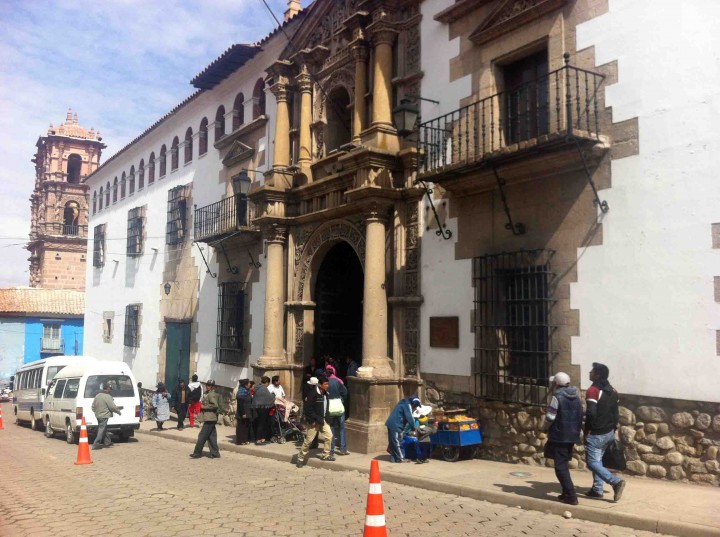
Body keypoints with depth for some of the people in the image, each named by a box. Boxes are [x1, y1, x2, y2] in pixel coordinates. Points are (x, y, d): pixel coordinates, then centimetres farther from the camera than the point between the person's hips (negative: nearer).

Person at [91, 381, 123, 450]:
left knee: (103, 429, 18)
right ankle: (96, 444, -4)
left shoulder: (97, 396, 10)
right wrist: (118, 411, -1)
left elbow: (93, 406, 16)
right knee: (102, 430, -4)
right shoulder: (107, 397, -16)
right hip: (104, 416, -9)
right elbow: (112, 407, -17)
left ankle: (107, 442, 28)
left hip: (98, 415, 9)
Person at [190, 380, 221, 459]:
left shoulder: (211, 395, -13)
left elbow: (215, 405, -23)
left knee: (202, 436, -4)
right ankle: (215, 453, 13)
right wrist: (202, 404, 13)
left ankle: (197, 453, 2)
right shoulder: (208, 394, 19)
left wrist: (204, 407, -17)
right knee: (211, 437, 10)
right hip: (211, 419, 10)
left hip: (209, 419, -10)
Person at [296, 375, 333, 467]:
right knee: (308, 440, -1)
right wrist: (317, 419, -21)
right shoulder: (313, 394, -19)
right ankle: (300, 458, 12)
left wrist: (325, 418, 6)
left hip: (322, 420, 7)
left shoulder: (325, 394, 5)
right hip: (314, 421, -7)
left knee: (329, 435, 0)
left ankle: (325, 455, 17)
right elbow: (308, 409, -20)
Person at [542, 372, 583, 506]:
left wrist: (544, 428, 2)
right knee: (563, 465, 20)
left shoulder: (557, 397, -15)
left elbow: (550, 418, -15)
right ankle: (567, 493, 24)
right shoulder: (576, 397, 10)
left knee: (560, 467, -2)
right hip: (572, 436, 8)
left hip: (559, 437, -8)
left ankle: (571, 496, -5)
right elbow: (580, 417, 13)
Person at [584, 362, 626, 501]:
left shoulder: (593, 391, -17)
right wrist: (613, 429, 19)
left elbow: (591, 413, -23)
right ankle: (597, 489, 18)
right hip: (609, 433, 8)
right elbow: (616, 414, 13)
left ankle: (616, 482, -16)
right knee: (598, 460, 18)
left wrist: (587, 430, -12)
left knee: (592, 462, -3)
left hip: (596, 434, -8)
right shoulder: (612, 391, 8)